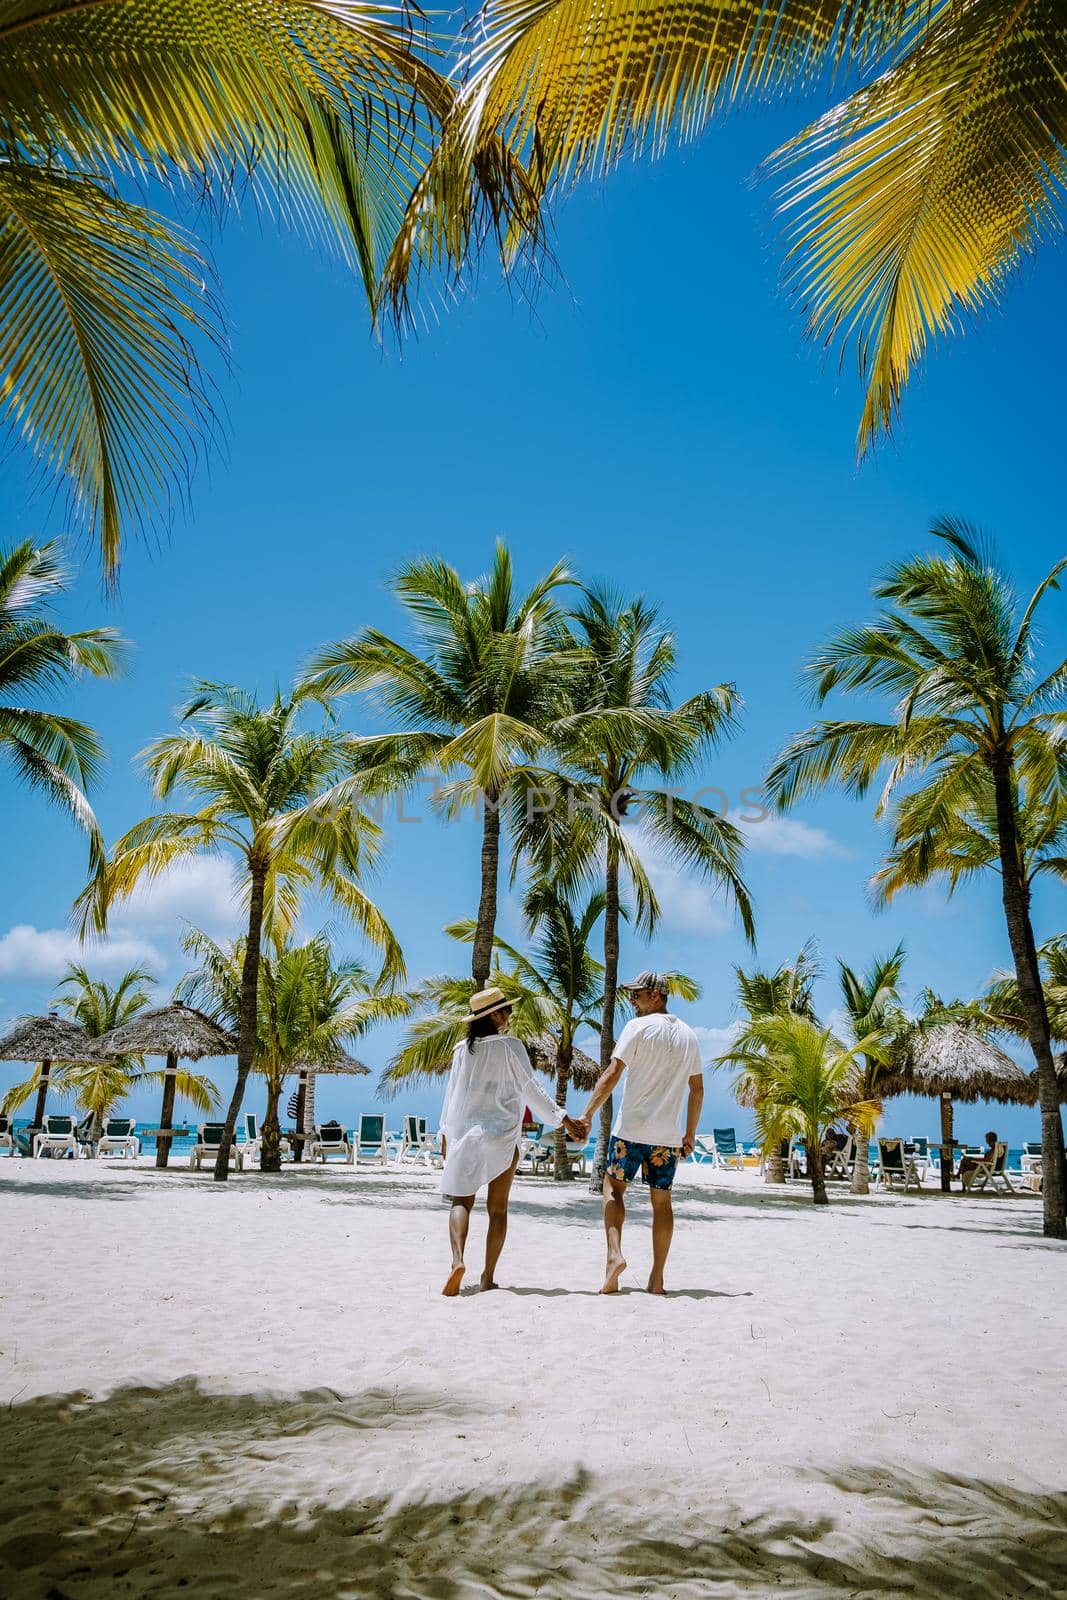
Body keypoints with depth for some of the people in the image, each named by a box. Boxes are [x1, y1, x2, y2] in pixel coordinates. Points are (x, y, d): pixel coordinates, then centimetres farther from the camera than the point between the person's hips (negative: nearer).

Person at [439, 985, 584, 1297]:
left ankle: (458, 1260, -19)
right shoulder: (510, 1047, -7)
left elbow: (452, 1092, 10)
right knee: (498, 1209, 7)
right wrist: (563, 1120, 0)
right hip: (502, 1136, -2)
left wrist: (446, 1132, 21)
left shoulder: (463, 1049, 3)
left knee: (461, 1201, 5)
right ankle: (488, 1277, 5)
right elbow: (531, 1090, -6)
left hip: (464, 1134, 2)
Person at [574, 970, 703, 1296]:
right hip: (668, 1134, 5)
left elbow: (611, 1075, -12)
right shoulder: (688, 1035, 11)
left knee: (613, 1188, 7)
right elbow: (697, 1089, 14)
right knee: (662, 1200, 8)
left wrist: (588, 1115, -8)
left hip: (631, 1128, -5)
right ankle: (657, 1279, 9)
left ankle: (614, 1254, -12)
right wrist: (690, 1133, 20)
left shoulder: (638, 1027, -7)